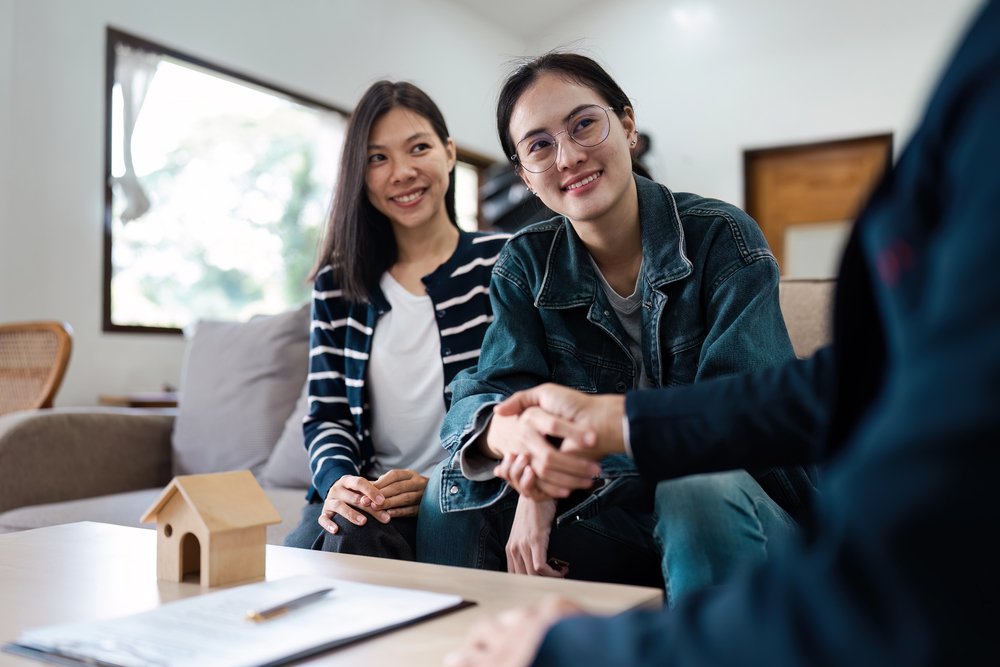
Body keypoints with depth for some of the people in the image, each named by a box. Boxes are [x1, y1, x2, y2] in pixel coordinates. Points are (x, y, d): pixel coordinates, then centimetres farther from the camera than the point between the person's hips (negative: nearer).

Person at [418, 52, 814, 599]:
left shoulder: (723, 238, -10)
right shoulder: (526, 265, 2)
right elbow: (487, 393, -9)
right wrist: (507, 433, -37)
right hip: (608, 517, 3)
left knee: (701, 490, -35)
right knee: (453, 490, -17)